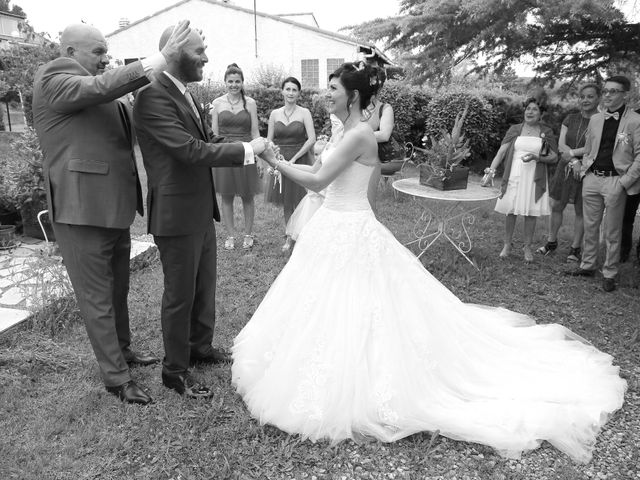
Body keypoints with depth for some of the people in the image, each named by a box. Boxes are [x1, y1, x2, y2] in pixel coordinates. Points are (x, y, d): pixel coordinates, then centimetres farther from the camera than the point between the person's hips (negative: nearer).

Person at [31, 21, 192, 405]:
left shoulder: (103, 97, 17)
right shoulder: (53, 80, -8)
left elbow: (121, 138, 22)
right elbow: (100, 86, -25)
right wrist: (162, 58, -29)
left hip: (115, 208, 9)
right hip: (82, 210, -8)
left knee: (118, 289, 20)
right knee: (97, 297, 2)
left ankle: (122, 350, 39)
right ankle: (116, 377, 13)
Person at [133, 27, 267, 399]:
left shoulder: (185, 94, 11)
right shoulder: (154, 97, -19)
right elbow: (190, 151, -26)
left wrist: (252, 150, 0)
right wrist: (247, 150, -19)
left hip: (201, 210, 9)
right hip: (177, 215, -9)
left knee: (205, 285, 20)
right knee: (180, 294, 5)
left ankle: (201, 347, 40)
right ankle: (175, 370, 23)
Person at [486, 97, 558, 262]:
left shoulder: (546, 132, 4)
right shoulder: (514, 129, 6)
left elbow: (554, 157, 4)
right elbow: (501, 151, 0)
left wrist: (537, 158, -14)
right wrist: (492, 169, -14)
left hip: (534, 179, 0)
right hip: (513, 176, 0)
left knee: (531, 213, 4)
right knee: (510, 211, 2)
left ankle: (528, 247, 17)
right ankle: (507, 245, 16)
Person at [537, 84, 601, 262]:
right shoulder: (571, 119, 7)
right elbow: (561, 146, 0)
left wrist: (572, 152, -13)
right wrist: (574, 161, -14)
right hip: (565, 168, 3)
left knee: (581, 212, 5)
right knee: (555, 207, 7)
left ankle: (575, 247, 18)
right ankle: (551, 242, 23)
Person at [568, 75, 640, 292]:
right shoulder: (595, 119, 10)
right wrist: (584, 170, 6)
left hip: (615, 181, -5)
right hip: (592, 178, 5)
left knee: (612, 231, 4)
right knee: (590, 226, 13)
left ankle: (609, 274, 14)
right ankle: (587, 265, 25)